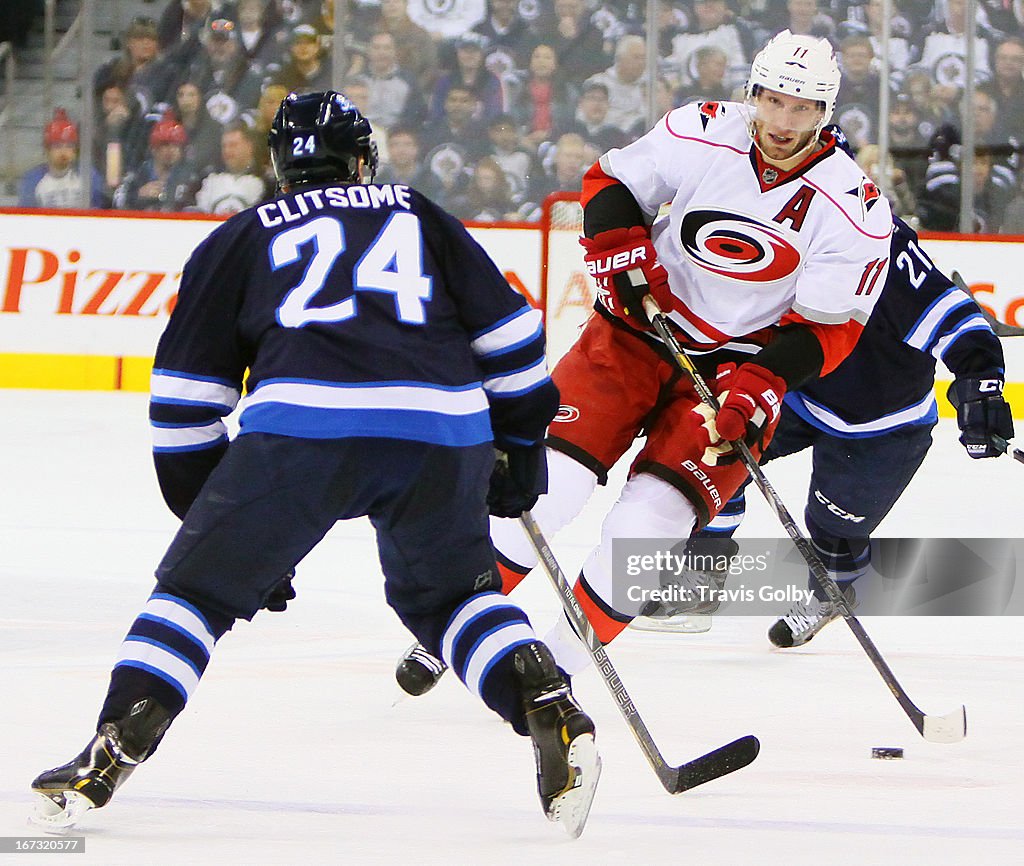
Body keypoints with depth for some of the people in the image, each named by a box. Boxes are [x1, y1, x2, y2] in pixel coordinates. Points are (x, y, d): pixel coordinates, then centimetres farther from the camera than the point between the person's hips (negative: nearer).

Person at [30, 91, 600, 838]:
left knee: (199, 588, 10)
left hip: (301, 426, -2)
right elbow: (504, 326, 22)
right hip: (443, 428, 2)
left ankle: (113, 751, -3)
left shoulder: (242, 238, 25)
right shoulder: (421, 217, 28)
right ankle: (551, 713, 5)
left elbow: (186, 391, 21)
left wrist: (211, 513, 27)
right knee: (450, 593, 25)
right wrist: (522, 444, 31)